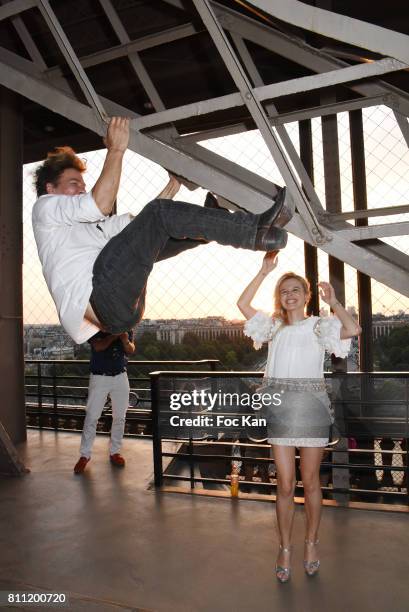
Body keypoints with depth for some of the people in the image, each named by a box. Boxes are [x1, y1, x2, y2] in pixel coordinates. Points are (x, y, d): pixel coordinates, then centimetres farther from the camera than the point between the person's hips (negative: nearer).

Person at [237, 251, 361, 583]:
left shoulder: (319, 326, 2)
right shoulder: (274, 327, 12)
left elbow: (353, 329, -17)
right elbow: (243, 303, 4)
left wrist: (333, 302, -8)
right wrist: (264, 271, 0)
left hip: (310, 405, -2)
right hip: (278, 405, 2)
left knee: (310, 480, 10)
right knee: (285, 484, 6)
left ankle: (311, 543, 30)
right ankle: (285, 549, 21)